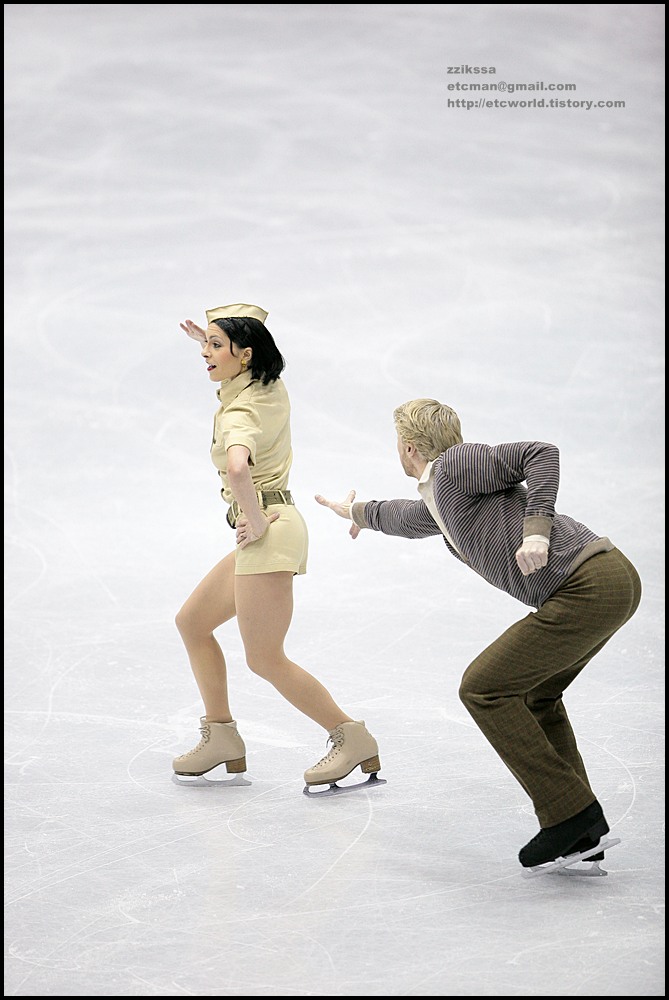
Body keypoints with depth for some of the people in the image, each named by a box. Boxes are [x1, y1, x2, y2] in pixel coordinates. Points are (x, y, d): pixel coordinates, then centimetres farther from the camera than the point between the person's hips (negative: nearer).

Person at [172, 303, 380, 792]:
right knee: (192, 622, 17)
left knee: (266, 659, -6)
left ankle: (353, 738, -1)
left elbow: (236, 466, -44)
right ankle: (222, 736, 23)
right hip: (272, 527, 10)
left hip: (268, 533, -10)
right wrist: (213, 341, 23)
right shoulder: (272, 389, 6)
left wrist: (255, 519, -30)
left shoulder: (240, 414, -20)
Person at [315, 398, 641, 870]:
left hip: (590, 585, -10)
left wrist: (536, 528, -21)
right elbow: (405, 518, 50)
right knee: (535, 692, 23)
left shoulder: (456, 463, 0)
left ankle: (571, 813, -6)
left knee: (484, 689, -3)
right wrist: (358, 511, 69)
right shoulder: (438, 503, 27)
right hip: (614, 581, 10)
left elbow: (542, 453, -11)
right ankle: (583, 835, 18)